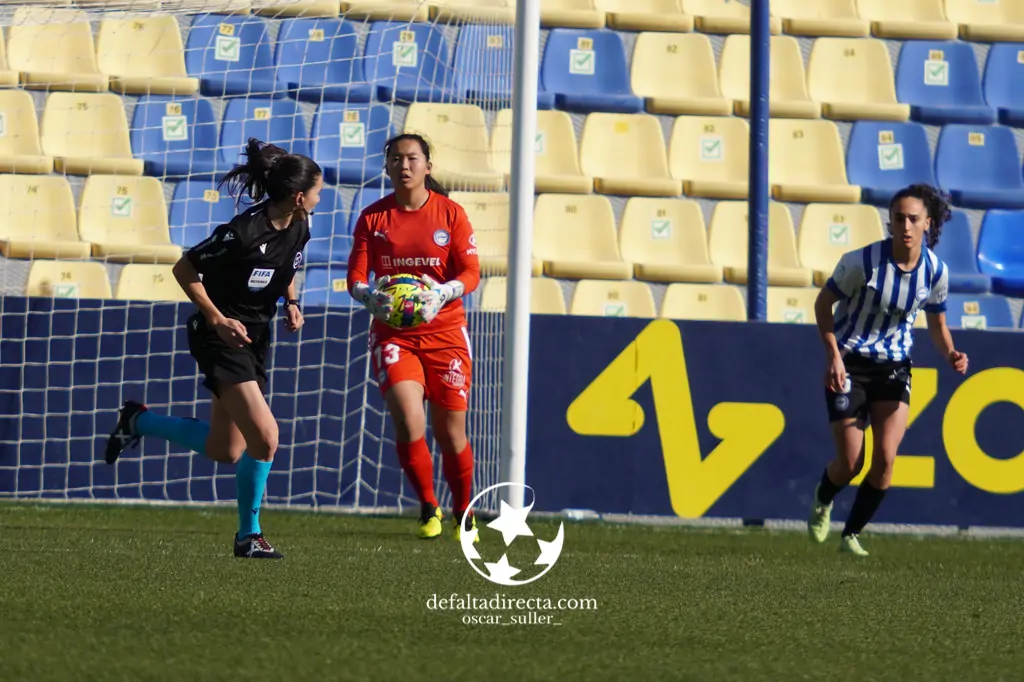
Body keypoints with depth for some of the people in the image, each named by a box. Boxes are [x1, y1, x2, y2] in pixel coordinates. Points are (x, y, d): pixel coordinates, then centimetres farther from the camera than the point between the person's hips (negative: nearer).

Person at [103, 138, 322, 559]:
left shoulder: (298, 230, 0)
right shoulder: (245, 231, -24)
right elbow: (184, 270, -15)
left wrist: (290, 303, 4)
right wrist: (217, 319, -19)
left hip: (255, 336, 9)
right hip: (222, 336, -9)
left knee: (224, 452, 11)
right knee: (264, 437, -20)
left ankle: (139, 421, 32)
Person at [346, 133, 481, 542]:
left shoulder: (450, 213, -1)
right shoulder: (373, 217, 2)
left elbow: (471, 271, -5)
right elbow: (356, 275, -2)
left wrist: (443, 293, -25)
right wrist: (370, 297, -24)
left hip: (445, 331, 0)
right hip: (393, 335, 0)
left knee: (451, 432, 5)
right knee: (409, 423, -19)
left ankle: (464, 517, 26)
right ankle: (428, 508, 2)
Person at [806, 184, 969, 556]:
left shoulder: (936, 270, -7)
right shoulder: (863, 261, -19)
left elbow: (937, 323, 9)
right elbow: (823, 302, -6)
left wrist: (950, 354, -11)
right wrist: (833, 355, -16)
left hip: (894, 367, 3)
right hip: (848, 366, -3)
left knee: (886, 457, -13)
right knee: (851, 463, -5)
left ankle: (852, 535, 7)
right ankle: (822, 499, 32)